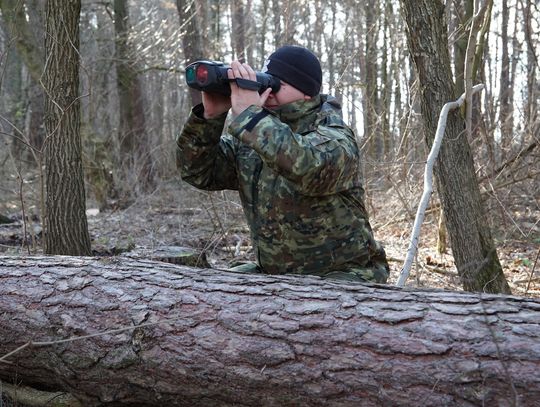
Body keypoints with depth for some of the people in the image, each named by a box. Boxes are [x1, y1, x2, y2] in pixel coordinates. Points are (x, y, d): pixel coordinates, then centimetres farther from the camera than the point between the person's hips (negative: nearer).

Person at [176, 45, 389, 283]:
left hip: (342, 274, -6)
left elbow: (309, 167, -40)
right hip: (273, 273, 6)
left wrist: (247, 112, -34)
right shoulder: (252, 138, 4)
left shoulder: (334, 139, -15)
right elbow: (200, 172, 2)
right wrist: (210, 116, -12)